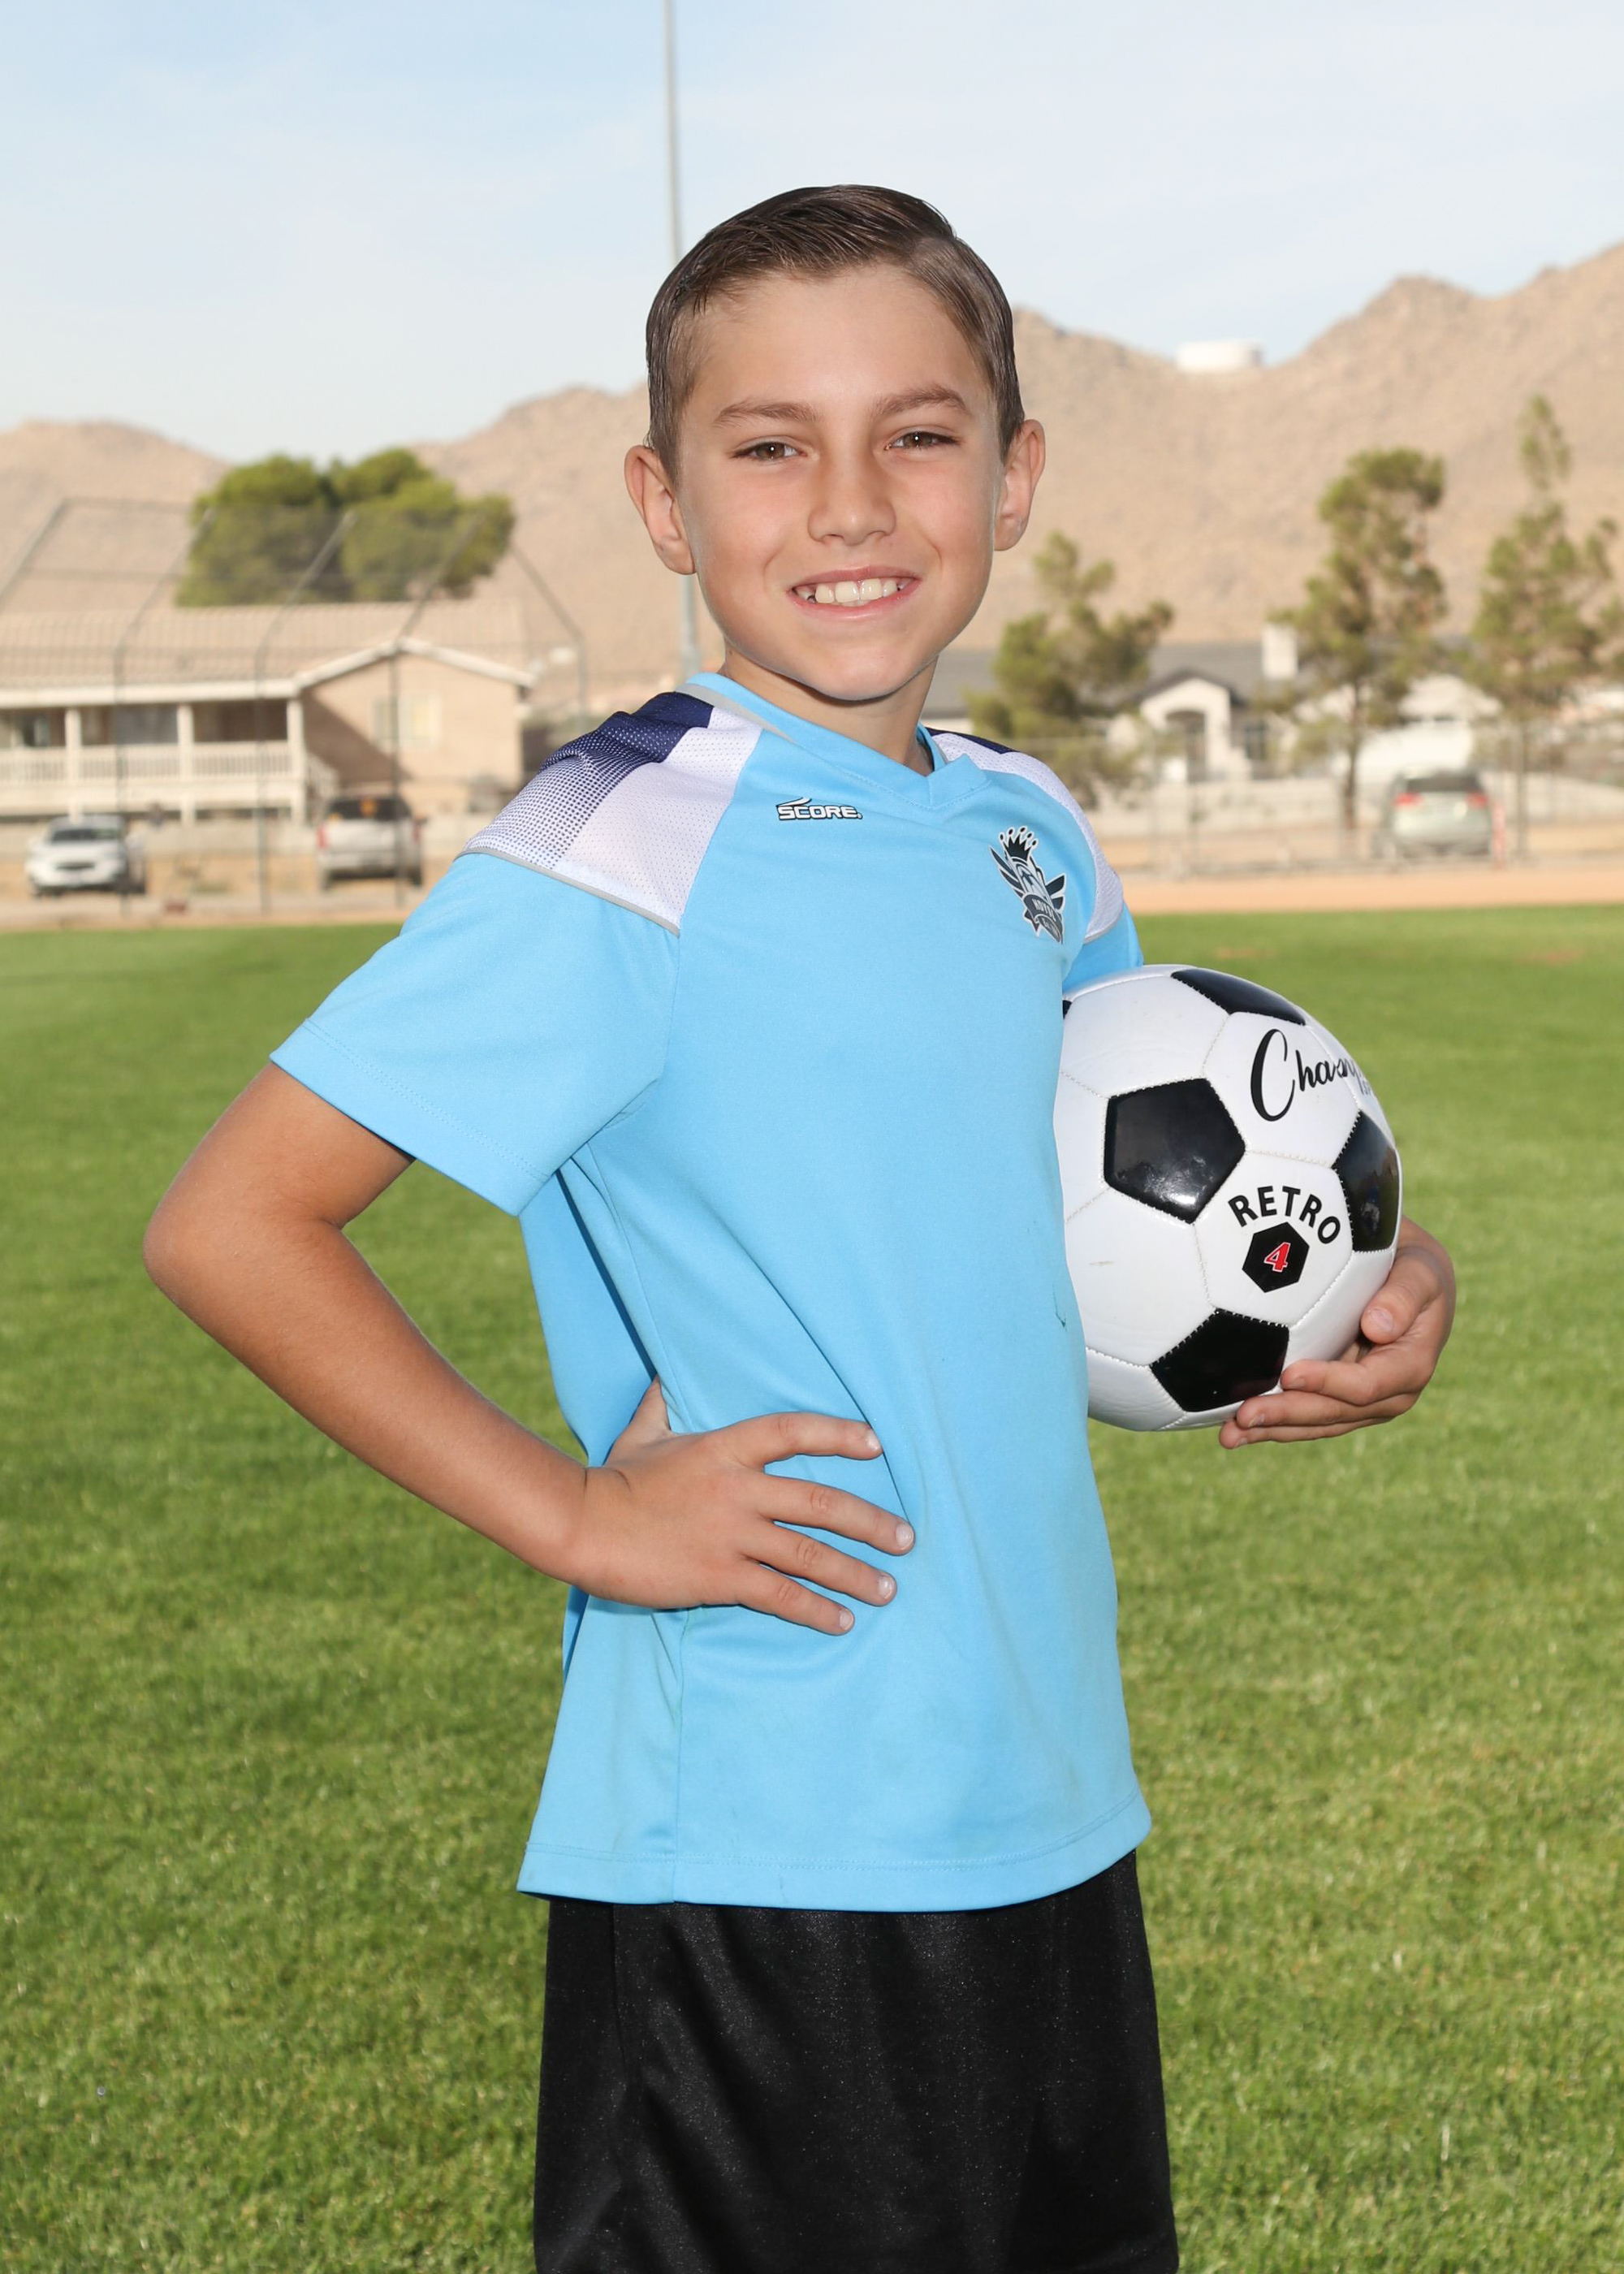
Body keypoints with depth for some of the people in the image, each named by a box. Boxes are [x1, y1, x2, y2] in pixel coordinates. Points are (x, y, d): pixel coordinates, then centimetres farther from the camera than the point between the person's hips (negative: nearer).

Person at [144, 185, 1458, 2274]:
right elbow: (229, 1225, -16)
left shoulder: (1032, 840, 6)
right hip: (750, 1864, -7)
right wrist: (574, 1517, -17)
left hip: (1051, 1820, 7)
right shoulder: (627, 856, -15)